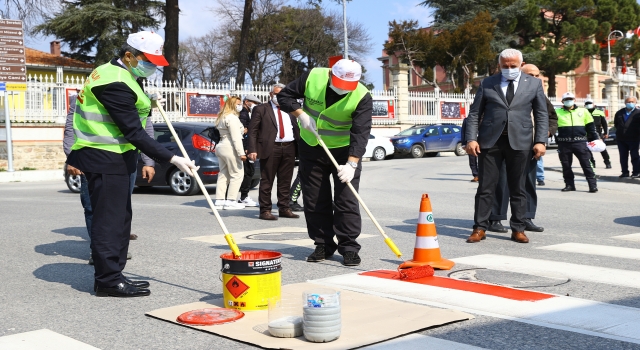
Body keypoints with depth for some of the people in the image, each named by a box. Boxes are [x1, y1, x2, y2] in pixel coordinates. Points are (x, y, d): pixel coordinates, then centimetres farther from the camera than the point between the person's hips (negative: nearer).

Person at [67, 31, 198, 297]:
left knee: (120, 217, 13)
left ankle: (112, 275, 21)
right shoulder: (115, 83, -20)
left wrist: (148, 104, 8)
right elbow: (134, 133, -23)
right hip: (104, 158, -11)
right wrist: (172, 159, -24)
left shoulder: (115, 73, 14)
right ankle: (108, 281, -1)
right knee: (109, 218, -7)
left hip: (114, 156, 11)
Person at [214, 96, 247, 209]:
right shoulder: (232, 118, -12)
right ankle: (230, 201, -7)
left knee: (223, 175, 11)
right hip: (230, 149, -10)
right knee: (237, 174, -5)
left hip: (221, 148, 10)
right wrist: (241, 153, -21)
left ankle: (219, 200, 11)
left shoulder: (222, 117, 19)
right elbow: (236, 137, -19)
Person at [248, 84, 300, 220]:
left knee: (285, 182, 9)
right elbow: (252, 131, -2)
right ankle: (265, 210, 3)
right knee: (266, 182, -2)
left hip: (289, 148, 5)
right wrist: (252, 150, -12)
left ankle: (284, 208, 17)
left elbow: (296, 129, 20)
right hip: (270, 149, -5)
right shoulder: (261, 109, 3)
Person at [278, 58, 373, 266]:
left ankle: (349, 247, 2)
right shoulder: (312, 77, -17)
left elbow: (361, 132, -29)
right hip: (311, 148, 3)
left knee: (347, 200, -6)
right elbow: (284, 96, -4)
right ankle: (323, 245, 18)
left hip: (344, 151, -3)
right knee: (314, 200, 7)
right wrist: (301, 114, -20)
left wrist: (351, 164, -40)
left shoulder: (362, 97, -23)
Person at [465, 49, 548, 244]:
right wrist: (471, 138, -6)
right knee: (486, 187, 2)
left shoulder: (534, 84, 9)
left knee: (518, 188, 7)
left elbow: (542, 115, 7)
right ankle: (480, 228, 8)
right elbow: (474, 113, 6)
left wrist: (541, 141, -4)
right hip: (490, 141, 0)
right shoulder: (487, 84, 7)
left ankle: (518, 229, 15)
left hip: (520, 142, 0)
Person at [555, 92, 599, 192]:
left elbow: (590, 127, 13)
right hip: (564, 143, 1)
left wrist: (595, 139, 10)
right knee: (566, 165, 5)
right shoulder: (557, 112, 9)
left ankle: (592, 185, 1)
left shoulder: (583, 111, 11)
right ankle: (569, 184, 17)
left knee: (586, 164, -3)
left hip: (580, 142, -1)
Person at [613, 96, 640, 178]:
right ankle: (625, 172, 14)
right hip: (621, 138, 5)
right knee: (623, 156, 7)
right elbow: (616, 124, 20)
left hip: (633, 138, -4)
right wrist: (619, 131, 13)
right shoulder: (619, 113, 12)